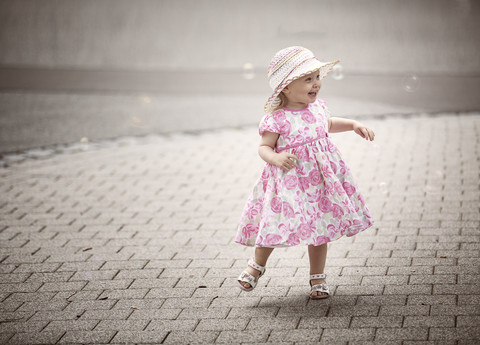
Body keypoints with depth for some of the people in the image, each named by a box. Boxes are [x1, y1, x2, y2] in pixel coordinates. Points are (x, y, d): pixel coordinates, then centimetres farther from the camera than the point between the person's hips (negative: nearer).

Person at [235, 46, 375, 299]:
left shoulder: (318, 107, 3)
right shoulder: (277, 120, -17)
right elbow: (264, 147, -12)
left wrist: (353, 125, 17)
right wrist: (276, 158, -32)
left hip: (320, 177, 5)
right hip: (289, 180, -5)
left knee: (319, 227, 10)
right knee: (276, 226, -2)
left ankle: (317, 277, 26)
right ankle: (257, 264, 27)